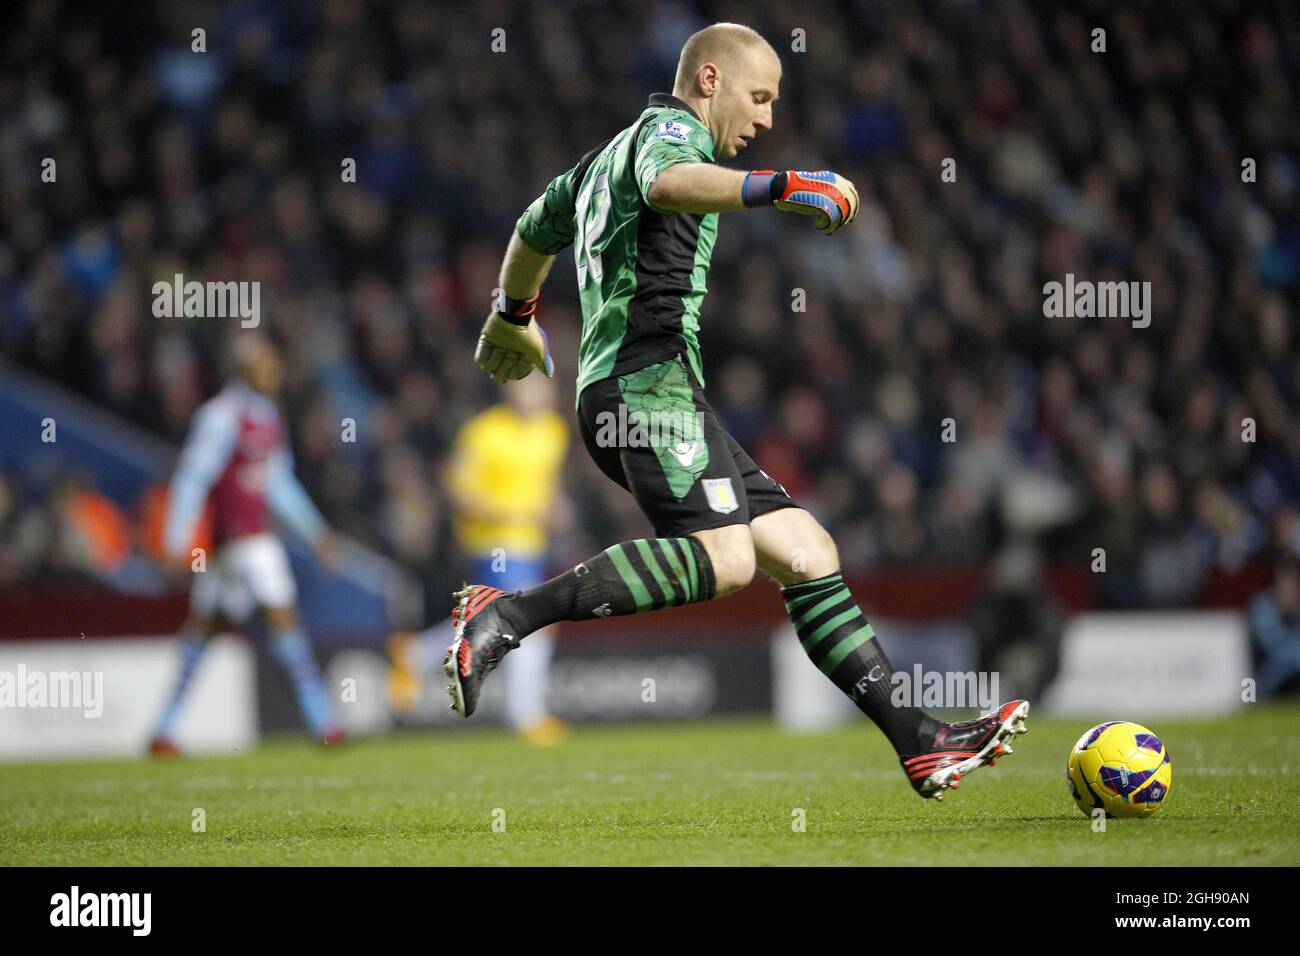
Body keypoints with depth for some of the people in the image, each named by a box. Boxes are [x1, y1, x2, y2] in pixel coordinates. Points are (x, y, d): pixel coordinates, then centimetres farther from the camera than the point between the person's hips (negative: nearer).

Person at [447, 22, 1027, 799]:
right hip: (648, 377, -10)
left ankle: (921, 743, -4)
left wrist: (513, 318, 64)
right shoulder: (670, 128, 1)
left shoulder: (604, 160, 31)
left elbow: (532, 234, 47)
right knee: (723, 556, -29)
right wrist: (781, 188, -35)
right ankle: (507, 617, -31)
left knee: (805, 550, 3)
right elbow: (667, 184, -25)